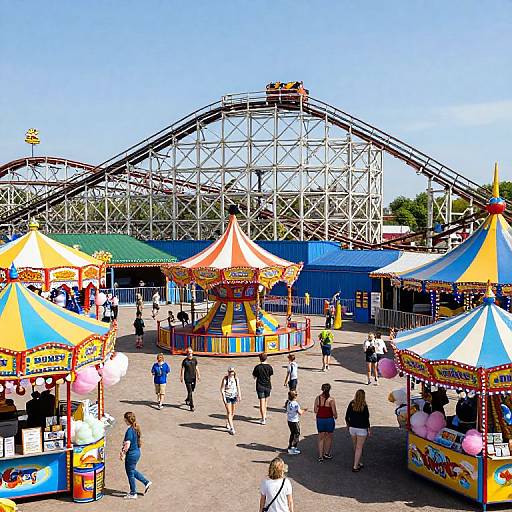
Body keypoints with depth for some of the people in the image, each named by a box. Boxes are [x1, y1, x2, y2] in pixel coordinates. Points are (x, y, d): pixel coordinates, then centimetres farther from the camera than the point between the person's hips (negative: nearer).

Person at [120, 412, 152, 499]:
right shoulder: (136, 428, 3)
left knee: (130, 474, 8)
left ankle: (133, 494, 20)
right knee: (133, 471, 26)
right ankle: (146, 482, 28)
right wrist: (123, 449, 18)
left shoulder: (129, 430, -24)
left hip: (131, 454, -9)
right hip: (137, 452, 9)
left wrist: (123, 454, -14)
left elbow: (127, 445, -26)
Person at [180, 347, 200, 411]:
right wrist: (182, 377, -4)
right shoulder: (185, 361, -5)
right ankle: (191, 406, -6)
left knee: (192, 391, 16)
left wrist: (198, 375, 8)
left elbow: (196, 368, 13)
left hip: (193, 378, 5)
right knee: (190, 392, -8)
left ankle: (187, 400, 43)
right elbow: (183, 369, -1)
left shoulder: (194, 360, 6)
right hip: (187, 378, -4)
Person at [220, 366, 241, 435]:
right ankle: (231, 428, -8)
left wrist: (239, 396, 2)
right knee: (229, 412, -8)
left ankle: (227, 423, 37)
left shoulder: (236, 379, 0)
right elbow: (222, 389, -8)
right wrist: (223, 398, -13)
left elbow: (238, 388, 9)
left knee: (233, 412, 12)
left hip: (234, 397, 4)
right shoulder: (225, 379, -11)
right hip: (227, 397, -4)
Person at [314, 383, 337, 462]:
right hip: (329, 419, -3)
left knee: (321, 438, 13)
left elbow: (315, 411, 0)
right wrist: (336, 416, 8)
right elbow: (334, 412, -13)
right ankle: (326, 453, 26)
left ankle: (320, 456, 14)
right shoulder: (331, 399, -16)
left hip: (319, 419, 3)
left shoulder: (318, 398, -5)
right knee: (329, 437, 19)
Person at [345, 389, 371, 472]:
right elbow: (366, 419, -11)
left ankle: (357, 463, 31)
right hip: (362, 429, -4)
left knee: (355, 447, 19)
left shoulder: (351, 404, -4)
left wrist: (348, 425, 19)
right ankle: (355, 466, 0)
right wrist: (369, 429, 0)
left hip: (352, 428, 4)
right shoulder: (364, 406, -15)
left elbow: (346, 417, 3)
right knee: (359, 448, 2)